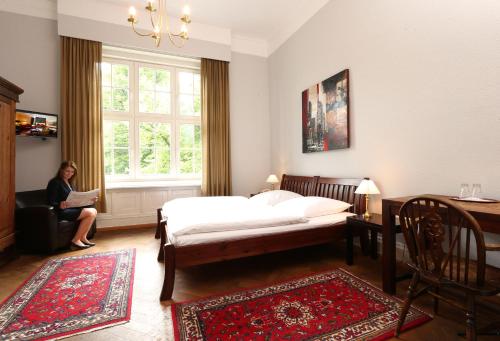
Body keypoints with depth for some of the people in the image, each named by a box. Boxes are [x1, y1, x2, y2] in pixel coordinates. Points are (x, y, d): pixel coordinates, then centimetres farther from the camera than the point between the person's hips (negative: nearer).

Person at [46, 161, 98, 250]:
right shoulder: (55, 182, -9)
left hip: (71, 209, 8)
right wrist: (60, 205, -38)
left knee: (94, 211, -10)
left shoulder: (69, 182, 17)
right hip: (61, 211, -8)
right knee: (90, 213, -22)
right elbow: (51, 202, -17)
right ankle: (76, 240, -13)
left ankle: (83, 238, -5)